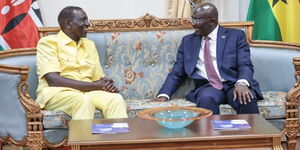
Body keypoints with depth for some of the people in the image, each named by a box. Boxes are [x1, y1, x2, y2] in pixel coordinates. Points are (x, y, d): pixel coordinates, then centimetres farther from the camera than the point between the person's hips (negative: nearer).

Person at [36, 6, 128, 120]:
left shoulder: (90, 45, 22)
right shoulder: (48, 42, 2)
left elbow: (98, 78, 21)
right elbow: (53, 80, -12)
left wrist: (108, 85, -6)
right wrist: (95, 85, -14)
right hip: (57, 92, -5)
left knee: (116, 98, -26)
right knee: (84, 101, -37)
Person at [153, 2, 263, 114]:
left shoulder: (236, 36, 8)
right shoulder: (188, 41, 17)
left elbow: (245, 65, -2)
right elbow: (176, 73, 15)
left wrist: (242, 84, -25)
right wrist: (164, 95, -3)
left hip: (233, 84, -1)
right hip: (206, 87, 1)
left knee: (246, 99, -34)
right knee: (206, 98, -35)